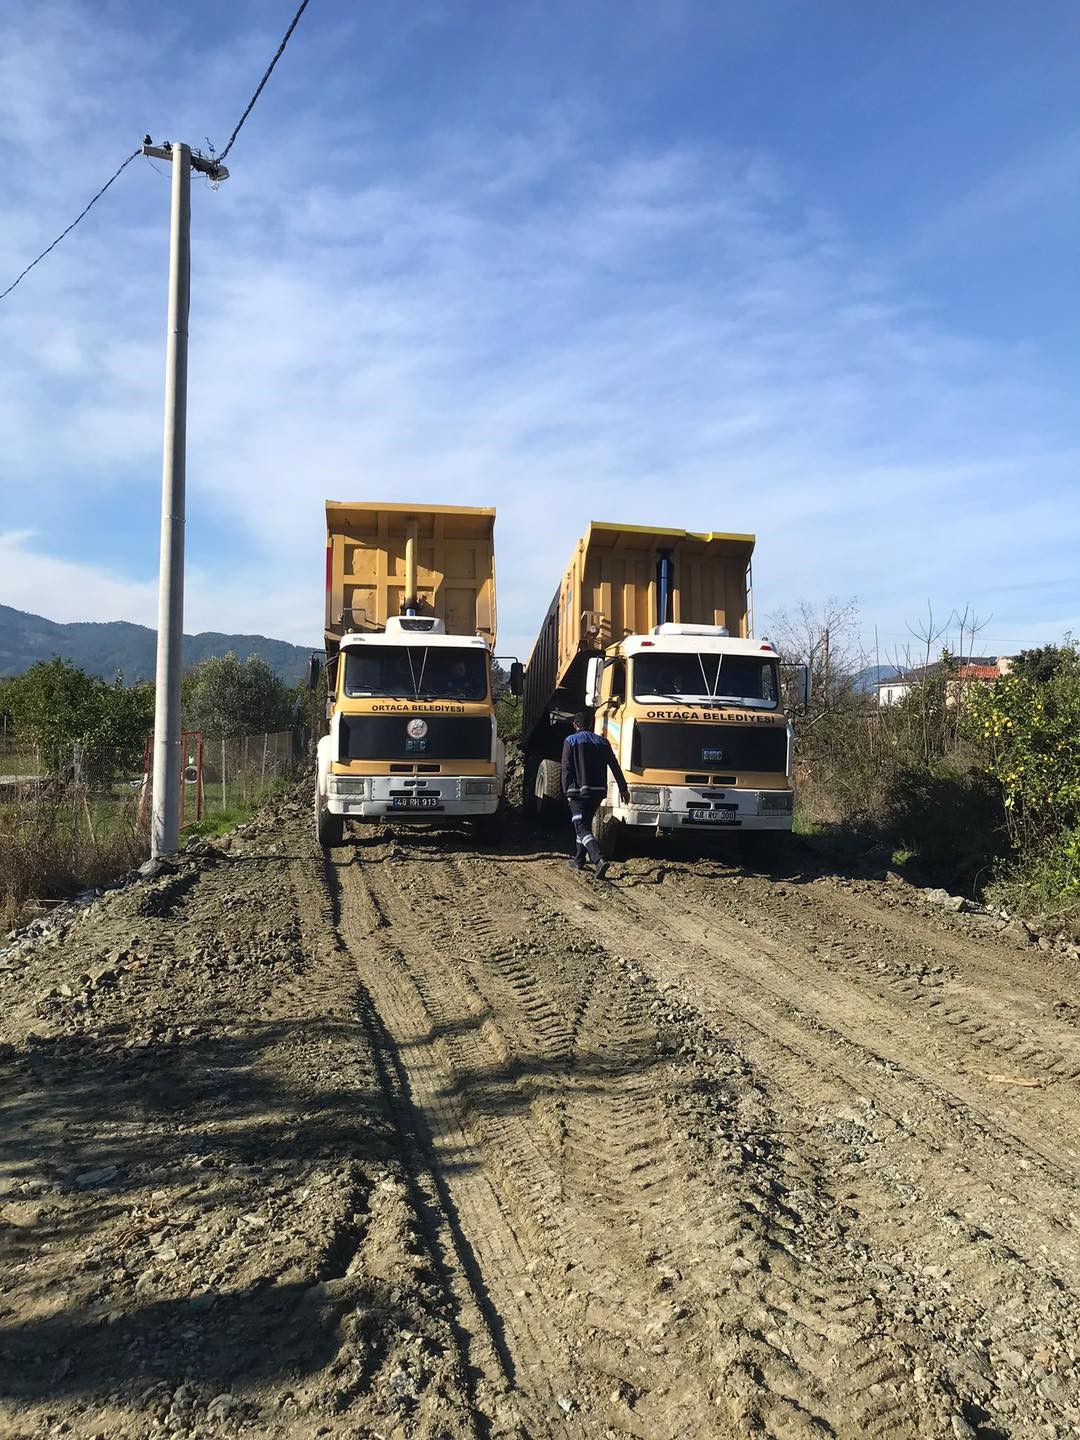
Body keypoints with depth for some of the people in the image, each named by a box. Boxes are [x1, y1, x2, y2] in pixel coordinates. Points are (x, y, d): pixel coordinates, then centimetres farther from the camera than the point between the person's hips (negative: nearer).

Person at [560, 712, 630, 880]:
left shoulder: (570, 741, -2)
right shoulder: (602, 742, 11)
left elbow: (566, 769, -6)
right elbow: (615, 766, 8)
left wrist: (567, 792, -1)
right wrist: (623, 788, 11)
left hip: (578, 791, -5)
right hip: (598, 791, 5)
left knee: (582, 828, -9)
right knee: (585, 824, 22)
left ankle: (599, 860, -30)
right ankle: (579, 860, 30)